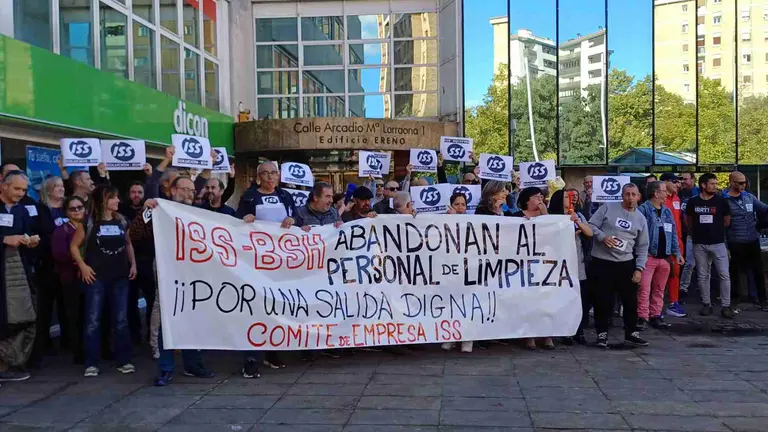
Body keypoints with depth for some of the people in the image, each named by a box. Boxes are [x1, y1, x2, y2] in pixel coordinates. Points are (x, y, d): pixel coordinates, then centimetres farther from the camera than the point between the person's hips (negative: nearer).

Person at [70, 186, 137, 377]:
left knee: (121, 320, 6)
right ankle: (91, 363, 8)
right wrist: (83, 266, -8)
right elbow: (74, 246, 1)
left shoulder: (122, 221, 7)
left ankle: (124, 361, 13)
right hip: (96, 277, -3)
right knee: (93, 320, 1)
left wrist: (133, 264, 7)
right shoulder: (88, 222, -5)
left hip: (120, 276, 3)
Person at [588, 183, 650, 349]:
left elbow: (642, 247, 9)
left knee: (630, 300, 10)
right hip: (602, 262, -3)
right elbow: (591, 225, -4)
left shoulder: (640, 218, 8)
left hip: (626, 263, 4)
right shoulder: (607, 208, -3)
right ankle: (602, 334, 14)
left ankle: (631, 333, 24)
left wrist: (639, 268, 1)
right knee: (603, 300, 2)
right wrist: (603, 237, -21)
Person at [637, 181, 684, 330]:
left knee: (659, 289, 12)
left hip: (664, 257, 7)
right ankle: (642, 317, -1)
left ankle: (655, 316, 21)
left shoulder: (667, 211, 15)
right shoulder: (643, 210, -9)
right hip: (648, 256, -7)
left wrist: (677, 252, 14)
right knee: (644, 289, -7)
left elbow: (673, 233, 18)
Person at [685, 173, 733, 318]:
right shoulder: (693, 202, 0)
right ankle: (706, 304, 18)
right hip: (699, 244, 1)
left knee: (724, 275, -3)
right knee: (703, 276, 7)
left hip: (718, 243, -1)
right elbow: (689, 222, 14)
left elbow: (727, 222, 7)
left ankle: (725, 306, 4)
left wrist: (714, 228, 13)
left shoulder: (721, 201, -3)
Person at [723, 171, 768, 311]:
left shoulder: (749, 197, 6)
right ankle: (735, 298, 25)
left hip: (753, 240, 5)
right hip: (735, 242, -4)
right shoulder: (724, 200, -11)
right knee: (736, 271, 10)